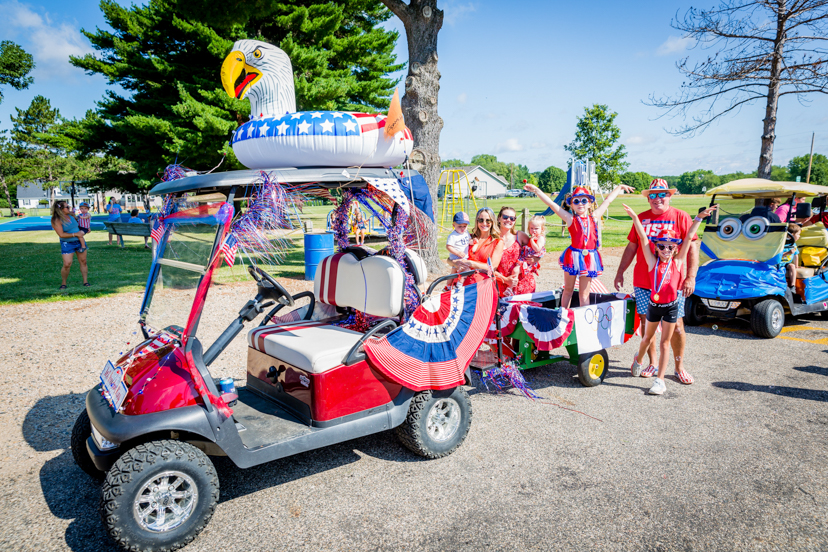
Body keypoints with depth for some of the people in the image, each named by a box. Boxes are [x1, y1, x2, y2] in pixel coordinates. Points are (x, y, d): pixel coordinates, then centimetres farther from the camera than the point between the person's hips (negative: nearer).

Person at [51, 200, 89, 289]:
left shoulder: (71, 215, 4)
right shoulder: (56, 220, -13)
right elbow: (61, 234, -19)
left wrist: (82, 243, 1)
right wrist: (75, 234, -15)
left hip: (79, 242, 5)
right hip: (67, 244, -5)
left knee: (83, 262, 5)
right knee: (67, 264, -10)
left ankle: (85, 281, 14)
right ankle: (63, 283, 9)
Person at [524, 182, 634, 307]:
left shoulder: (594, 217, 9)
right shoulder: (570, 219, 0)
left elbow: (608, 200, 22)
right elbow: (551, 203, -7)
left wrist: (619, 188, 34)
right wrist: (536, 191, -14)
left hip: (590, 258, 2)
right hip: (573, 256, -2)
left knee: (584, 293, 7)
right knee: (568, 290, 10)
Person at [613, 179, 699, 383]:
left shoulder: (681, 217, 0)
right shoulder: (641, 218, 10)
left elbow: (692, 249, -3)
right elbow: (631, 247, 15)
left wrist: (691, 276, -11)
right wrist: (620, 272, 12)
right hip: (643, 282, 3)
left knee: (675, 325, 0)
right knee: (646, 322, 6)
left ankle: (679, 367, 16)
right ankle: (652, 364, 20)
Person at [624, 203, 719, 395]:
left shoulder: (677, 262, -5)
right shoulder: (652, 262, -7)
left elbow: (688, 238, -7)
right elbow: (643, 238, -14)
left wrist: (699, 218, -11)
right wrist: (635, 218, -21)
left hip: (671, 305, 0)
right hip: (654, 305, 1)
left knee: (665, 343, 3)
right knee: (648, 337, 20)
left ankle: (660, 380, 6)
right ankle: (638, 360, 47)